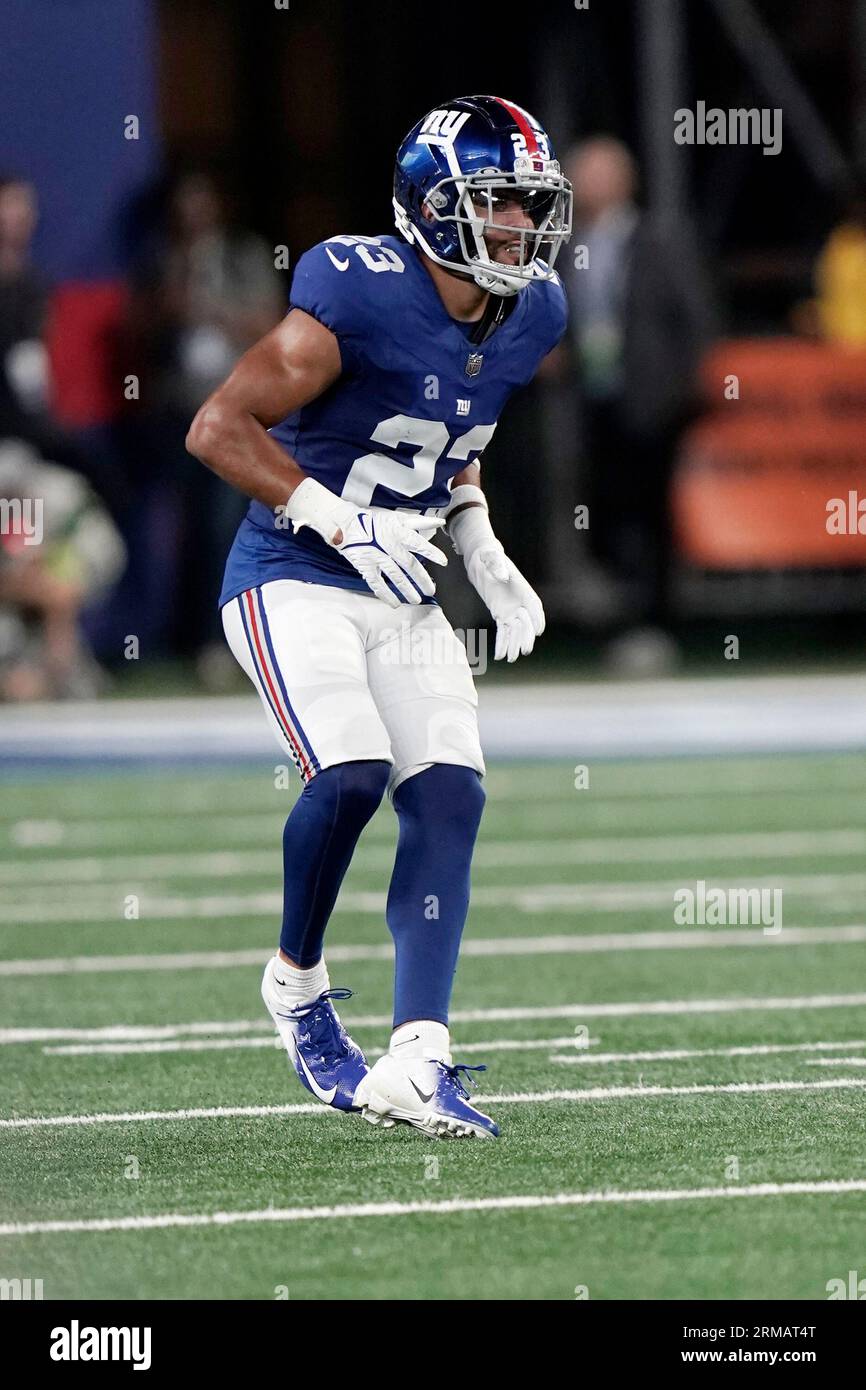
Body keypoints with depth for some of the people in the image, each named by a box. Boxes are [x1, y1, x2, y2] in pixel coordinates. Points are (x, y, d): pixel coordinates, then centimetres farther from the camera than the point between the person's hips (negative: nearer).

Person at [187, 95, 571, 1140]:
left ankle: (415, 1063, -12)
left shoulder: (529, 319, 3)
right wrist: (340, 521, -24)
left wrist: (486, 560, 8)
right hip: (293, 582, -7)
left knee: (447, 797, -9)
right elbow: (219, 429, -17)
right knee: (351, 773, -25)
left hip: (400, 596, 7)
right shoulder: (359, 298, -20)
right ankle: (297, 982, 2)